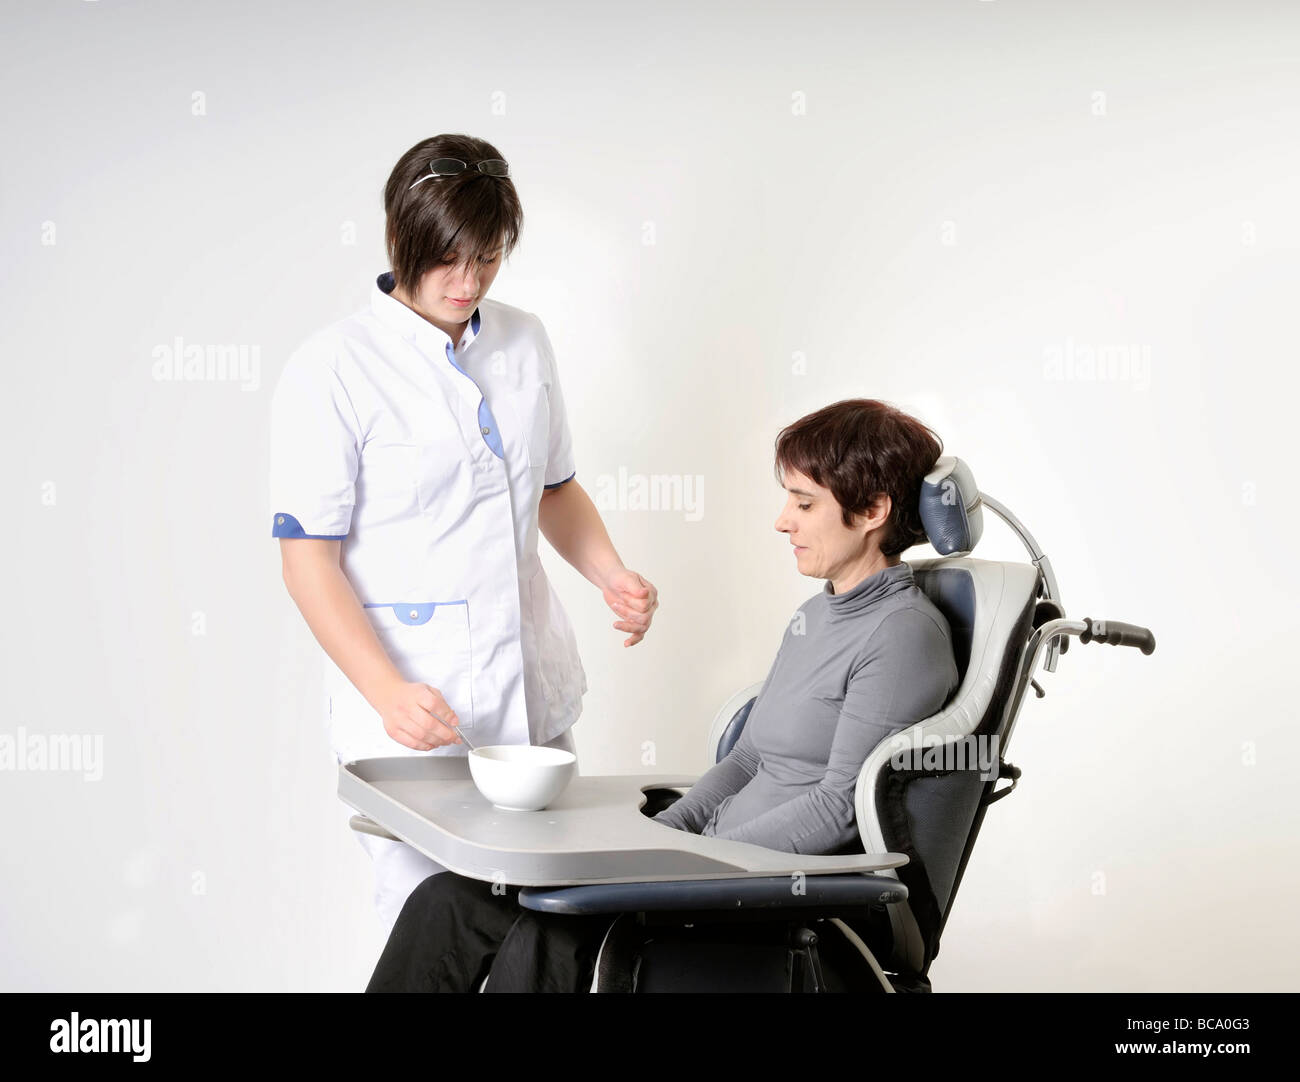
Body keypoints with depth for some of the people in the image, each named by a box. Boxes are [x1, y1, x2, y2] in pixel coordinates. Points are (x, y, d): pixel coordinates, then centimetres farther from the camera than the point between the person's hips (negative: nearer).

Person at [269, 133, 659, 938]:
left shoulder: (525, 343, 8)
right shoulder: (332, 371, -10)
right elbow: (308, 559, -12)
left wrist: (612, 577, 2)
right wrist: (389, 692, -24)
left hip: (534, 700, 6)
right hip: (411, 719, -5)